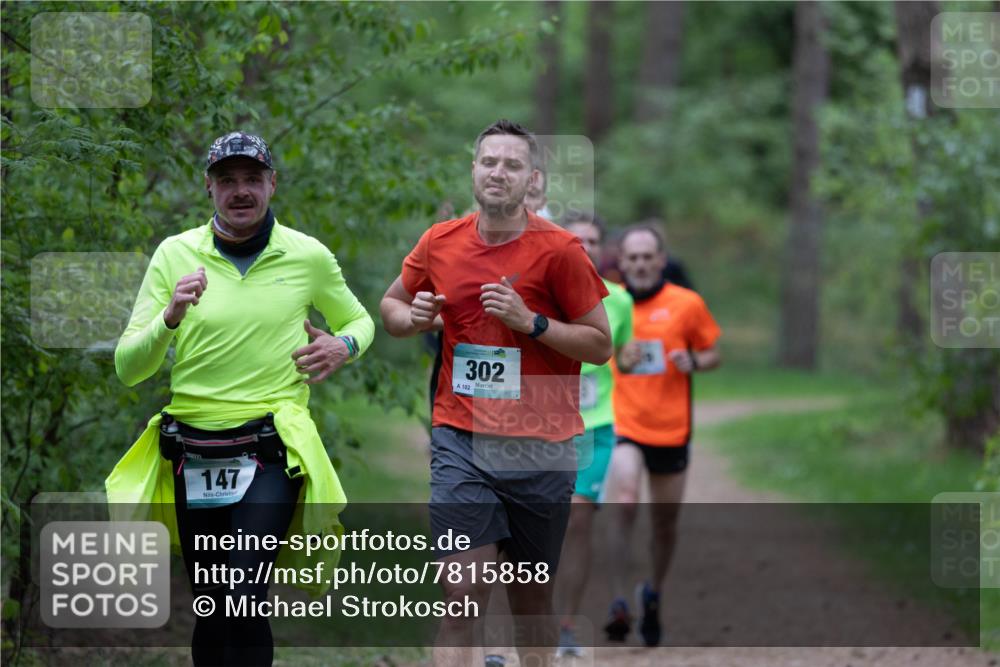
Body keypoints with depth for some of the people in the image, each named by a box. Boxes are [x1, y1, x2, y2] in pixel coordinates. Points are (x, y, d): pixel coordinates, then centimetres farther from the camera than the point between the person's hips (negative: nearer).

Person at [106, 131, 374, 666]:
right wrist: (171, 317, -19)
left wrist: (344, 346, -1)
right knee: (210, 610, 10)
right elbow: (127, 369, -1)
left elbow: (358, 320, 22)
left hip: (271, 452, -2)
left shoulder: (309, 256, 3)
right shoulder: (176, 254, 3)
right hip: (192, 453, 2)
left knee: (242, 599, -20)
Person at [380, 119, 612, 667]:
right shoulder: (439, 242, 4)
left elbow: (600, 343, -3)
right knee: (462, 593, -11)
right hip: (461, 438, 1)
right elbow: (390, 304, 20)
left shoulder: (559, 249, -5)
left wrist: (532, 322, -16)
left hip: (539, 448, -1)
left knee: (533, 600, 10)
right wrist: (412, 318, -2)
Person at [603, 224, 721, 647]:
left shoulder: (687, 304, 1)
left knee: (665, 521, 11)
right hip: (621, 425, -1)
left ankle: (653, 595, 36)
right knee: (624, 505, -23)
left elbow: (712, 353, 10)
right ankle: (619, 603, -25)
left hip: (671, 429, 1)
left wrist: (694, 362, -12)